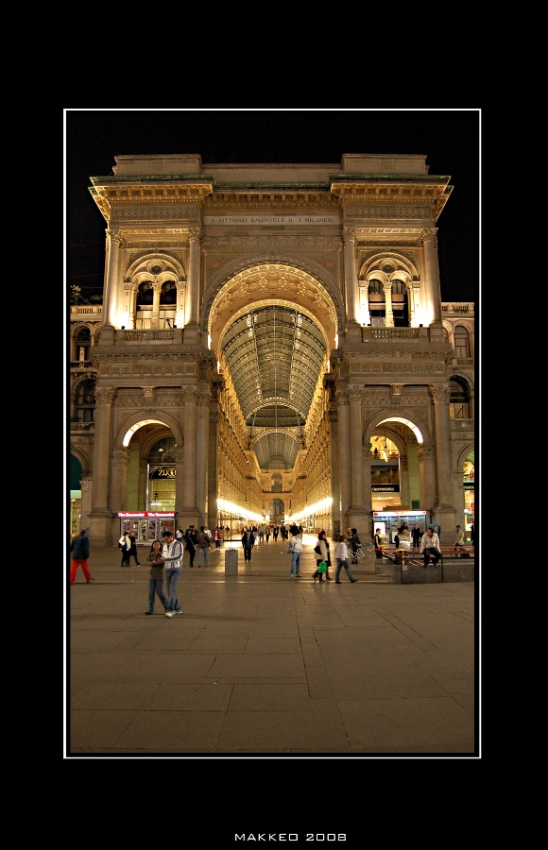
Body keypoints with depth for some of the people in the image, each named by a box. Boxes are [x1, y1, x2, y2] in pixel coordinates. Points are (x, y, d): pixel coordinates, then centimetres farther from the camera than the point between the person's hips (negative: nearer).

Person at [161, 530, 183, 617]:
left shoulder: (178, 544, -9)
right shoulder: (165, 545, 12)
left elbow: (179, 556, -19)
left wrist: (165, 559, -21)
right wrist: (161, 559, -2)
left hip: (176, 569, -7)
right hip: (168, 570, 7)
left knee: (172, 589, -13)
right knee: (169, 590, 9)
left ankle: (171, 610, -12)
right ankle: (177, 609, 18)